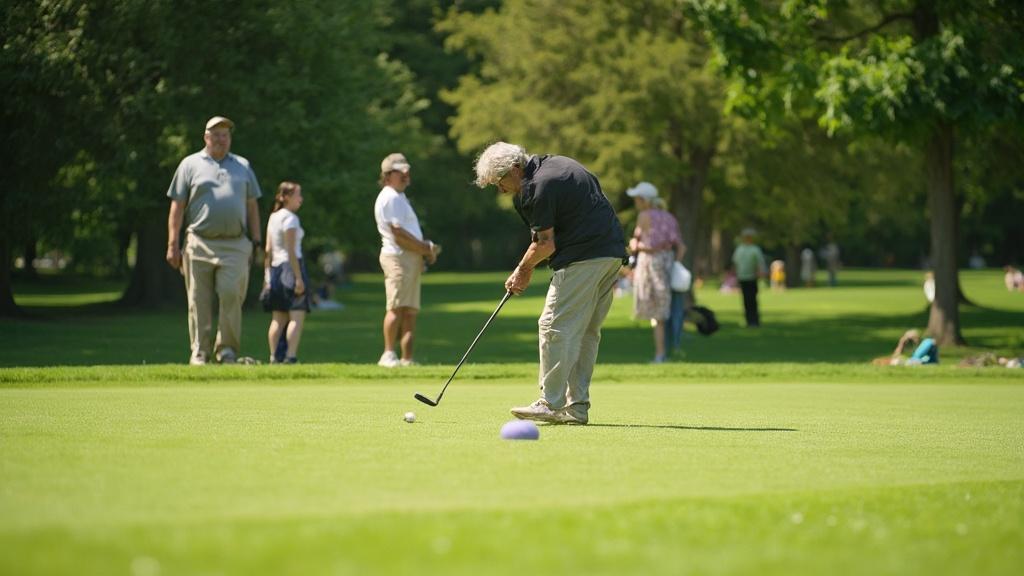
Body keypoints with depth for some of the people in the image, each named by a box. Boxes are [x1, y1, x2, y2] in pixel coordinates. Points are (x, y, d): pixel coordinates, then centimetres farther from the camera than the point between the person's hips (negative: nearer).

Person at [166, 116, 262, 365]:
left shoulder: (243, 166, 19)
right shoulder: (190, 165, 11)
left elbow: (252, 206, 20)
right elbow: (177, 206, 7)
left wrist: (256, 242, 11)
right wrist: (173, 245, -1)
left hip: (235, 244, 1)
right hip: (199, 244, -1)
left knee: (231, 295, -13)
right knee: (199, 302, 0)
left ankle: (227, 349, -4)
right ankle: (200, 352, 6)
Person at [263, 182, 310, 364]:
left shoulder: (273, 217, 15)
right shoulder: (290, 218, -9)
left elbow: (268, 250, 14)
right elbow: (291, 251, -14)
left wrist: (267, 277, 15)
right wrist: (298, 277, -15)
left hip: (275, 267, 8)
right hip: (290, 267, -8)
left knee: (278, 318, 9)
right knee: (296, 316, -9)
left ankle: (274, 357, 7)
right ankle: (290, 356, -17)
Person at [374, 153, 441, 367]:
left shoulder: (399, 197, 24)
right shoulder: (390, 198, -8)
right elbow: (398, 234, -16)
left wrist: (426, 248, 6)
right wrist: (426, 249, -9)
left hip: (411, 259, 10)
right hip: (398, 258, -10)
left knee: (410, 310, 6)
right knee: (396, 307, -14)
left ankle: (407, 358, 4)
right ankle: (388, 354, -15)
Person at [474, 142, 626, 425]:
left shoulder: (536, 188, -13)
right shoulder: (553, 163, 17)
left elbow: (546, 244, -12)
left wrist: (524, 269, 7)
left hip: (583, 258, -10)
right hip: (613, 253, 10)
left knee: (555, 326, -5)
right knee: (586, 332, 11)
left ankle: (551, 404, -4)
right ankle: (577, 407, 12)